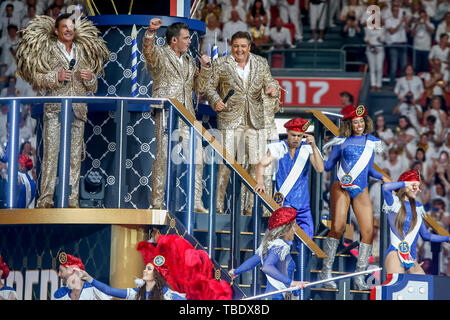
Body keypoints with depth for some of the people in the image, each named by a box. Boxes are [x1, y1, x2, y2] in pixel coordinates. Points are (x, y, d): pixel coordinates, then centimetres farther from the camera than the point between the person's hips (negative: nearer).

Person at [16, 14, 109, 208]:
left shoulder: (82, 52, 19)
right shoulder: (47, 49, 7)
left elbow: (93, 87, 22)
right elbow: (36, 76, 2)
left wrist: (90, 78, 0)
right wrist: (55, 77, -13)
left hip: (78, 110, 4)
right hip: (54, 108, -4)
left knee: (75, 155, 0)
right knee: (51, 153, -10)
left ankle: (72, 200, 2)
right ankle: (45, 200, -9)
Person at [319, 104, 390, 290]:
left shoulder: (371, 141, 15)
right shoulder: (341, 142, 6)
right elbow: (328, 165, 7)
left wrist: (382, 178, 10)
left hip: (361, 191, 4)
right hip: (341, 188, -4)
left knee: (368, 232, -7)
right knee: (337, 228, -18)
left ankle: (359, 278, 1)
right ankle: (326, 272, -9)